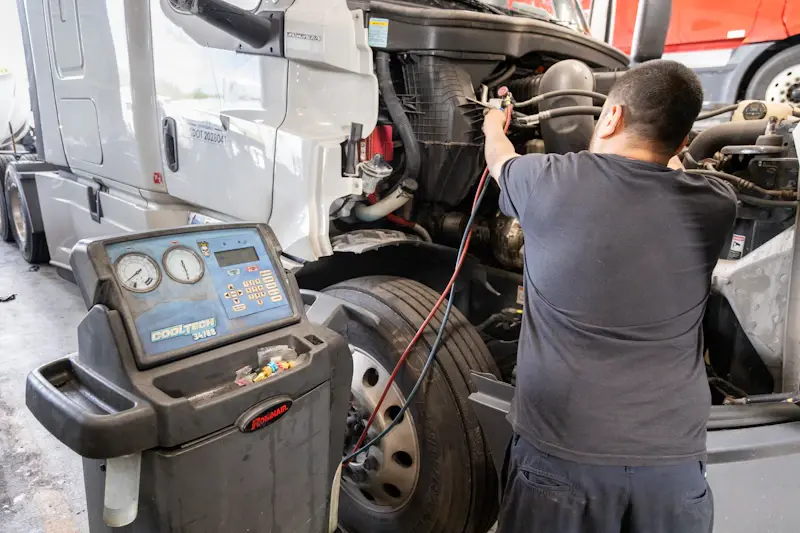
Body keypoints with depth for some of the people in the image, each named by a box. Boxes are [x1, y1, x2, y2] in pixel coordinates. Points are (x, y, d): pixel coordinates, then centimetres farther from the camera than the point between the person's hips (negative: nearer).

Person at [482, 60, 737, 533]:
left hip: (562, 451, -2)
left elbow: (500, 162, 14)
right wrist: (665, 146, 44)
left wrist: (493, 126, 37)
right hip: (675, 457, 3)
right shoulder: (715, 206, -2)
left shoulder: (551, 180, -9)